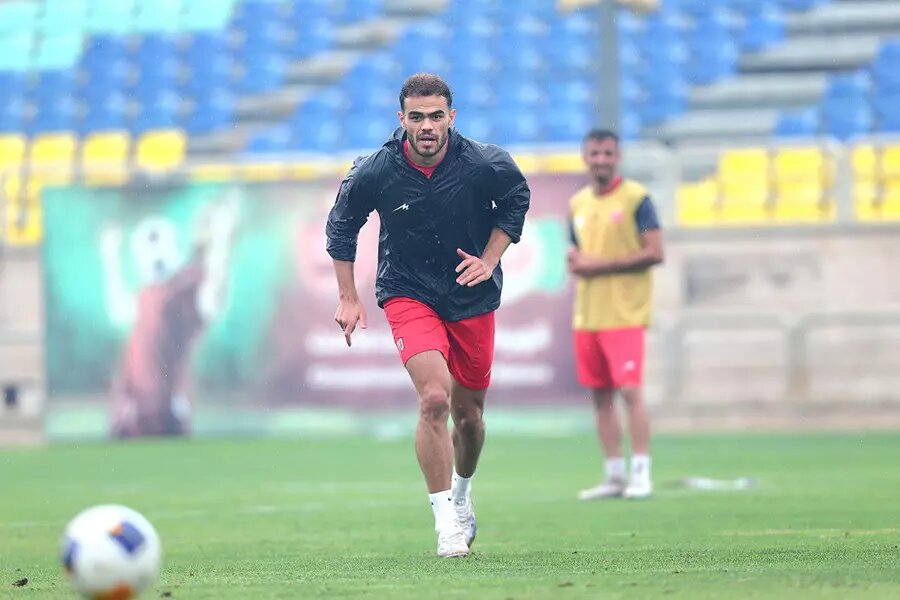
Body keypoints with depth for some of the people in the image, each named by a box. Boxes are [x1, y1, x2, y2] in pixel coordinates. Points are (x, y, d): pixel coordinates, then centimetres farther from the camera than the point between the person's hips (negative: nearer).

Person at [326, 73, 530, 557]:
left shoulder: (485, 164, -16)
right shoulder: (375, 172, -17)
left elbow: (517, 199, 6)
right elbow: (341, 226, 1)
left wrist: (490, 259, -5)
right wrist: (348, 297, 1)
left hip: (472, 297, 2)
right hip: (408, 294, -2)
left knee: (468, 413, 12)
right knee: (434, 398, -23)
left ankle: (461, 492, 43)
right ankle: (445, 519, -15)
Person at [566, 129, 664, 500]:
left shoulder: (635, 198, -6)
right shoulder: (578, 204, 14)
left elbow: (655, 253, -12)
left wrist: (601, 264, -15)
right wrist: (575, 262, 0)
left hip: (624, 313, -6)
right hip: (586, 315, 6)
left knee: (629, 390, -12)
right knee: (600, 395, 6)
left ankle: (641, 474, -8)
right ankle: (614, 476, 12)